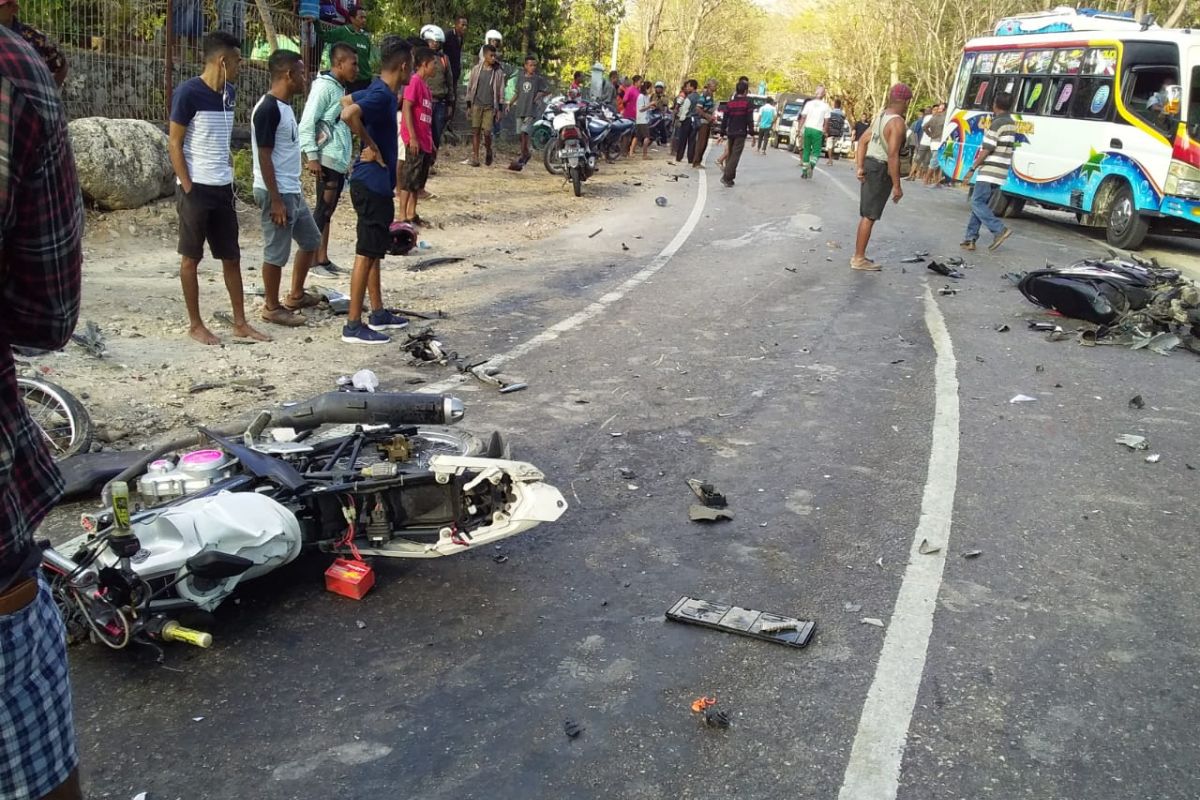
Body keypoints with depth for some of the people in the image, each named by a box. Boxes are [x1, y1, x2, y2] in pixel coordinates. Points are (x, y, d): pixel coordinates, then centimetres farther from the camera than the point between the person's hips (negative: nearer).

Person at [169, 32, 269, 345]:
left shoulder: (229, 93, 8)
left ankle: (240, 322, 19)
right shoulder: (189, 92, -13)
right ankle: (195, 324, 14)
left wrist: (228, 175, 12)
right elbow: (174, 145, -11)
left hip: (223, 188, 7)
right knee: (191, 258, 5)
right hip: (196, 189, -7)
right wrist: (188, 189, -14)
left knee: (232, 257, 10)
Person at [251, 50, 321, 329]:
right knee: (276, 252, 1)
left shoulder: (285, 106, 11)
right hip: (276, 193, -10)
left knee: (311, 239, 19)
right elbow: (264, 157, -20)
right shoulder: (268, 109, -19)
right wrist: (276, 200, -21)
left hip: (293, 191, 10)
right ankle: (272, 307, 14)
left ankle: (295, 296, 31)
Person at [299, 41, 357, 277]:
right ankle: (314, 260, 1)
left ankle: (323, 259, 17)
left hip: (341, 160, 8)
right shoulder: (324, 86, -11)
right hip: (327, 159, -8)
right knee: (323, 209, -5)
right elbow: (306, 123, -15)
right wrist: (311, 156, -18)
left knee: (328, 210, 11)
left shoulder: (341, 88, 15)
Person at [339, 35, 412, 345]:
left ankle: (378, 313, 28)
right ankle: (354, 325, -1)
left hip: (377, 184, 10)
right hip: (373, 183, -10)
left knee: (374, 250, 17)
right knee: (367, 252, -6)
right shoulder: (382, 95, -19)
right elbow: (349, 113, -36)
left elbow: (346, 101, 28)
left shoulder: (379, 91, 10)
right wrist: (372, 147, -21)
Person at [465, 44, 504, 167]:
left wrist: (500, 109, 0)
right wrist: (468, 105, 4)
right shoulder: (476, 69, 4)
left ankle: (489, 151, 19)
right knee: (475, 131, 0)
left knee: (487, 132, -9)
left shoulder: (498, 72, 2)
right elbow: (470, 87, 8)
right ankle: (475, 157, 4)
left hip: (490, 106, -1)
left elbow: (500, 91, 4)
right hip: (476, 105, 1)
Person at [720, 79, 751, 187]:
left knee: (730, 155, 16)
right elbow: (750, 120, -9)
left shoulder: (730, 103, 8)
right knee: (735, 156, -7)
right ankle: (726, 177, -18)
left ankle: (729, 177, 19)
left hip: (730, 133, 5)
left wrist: (722, 133, 11)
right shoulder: (747, 103, -6)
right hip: (741, 133, -5)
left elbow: (724, 120, 7)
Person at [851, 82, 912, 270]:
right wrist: (897, 186, -19)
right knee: (870, 216, -3)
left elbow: (863, 140, 11)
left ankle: (858, 255, 23)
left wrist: (860, 167, 5)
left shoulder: (881, 115, 10)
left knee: (867, 214, 16)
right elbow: (893, 156, -22)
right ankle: (859, 259, 2)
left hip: (870, 165, 9)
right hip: (881, 170, -9)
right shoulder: (897, 123, -17)